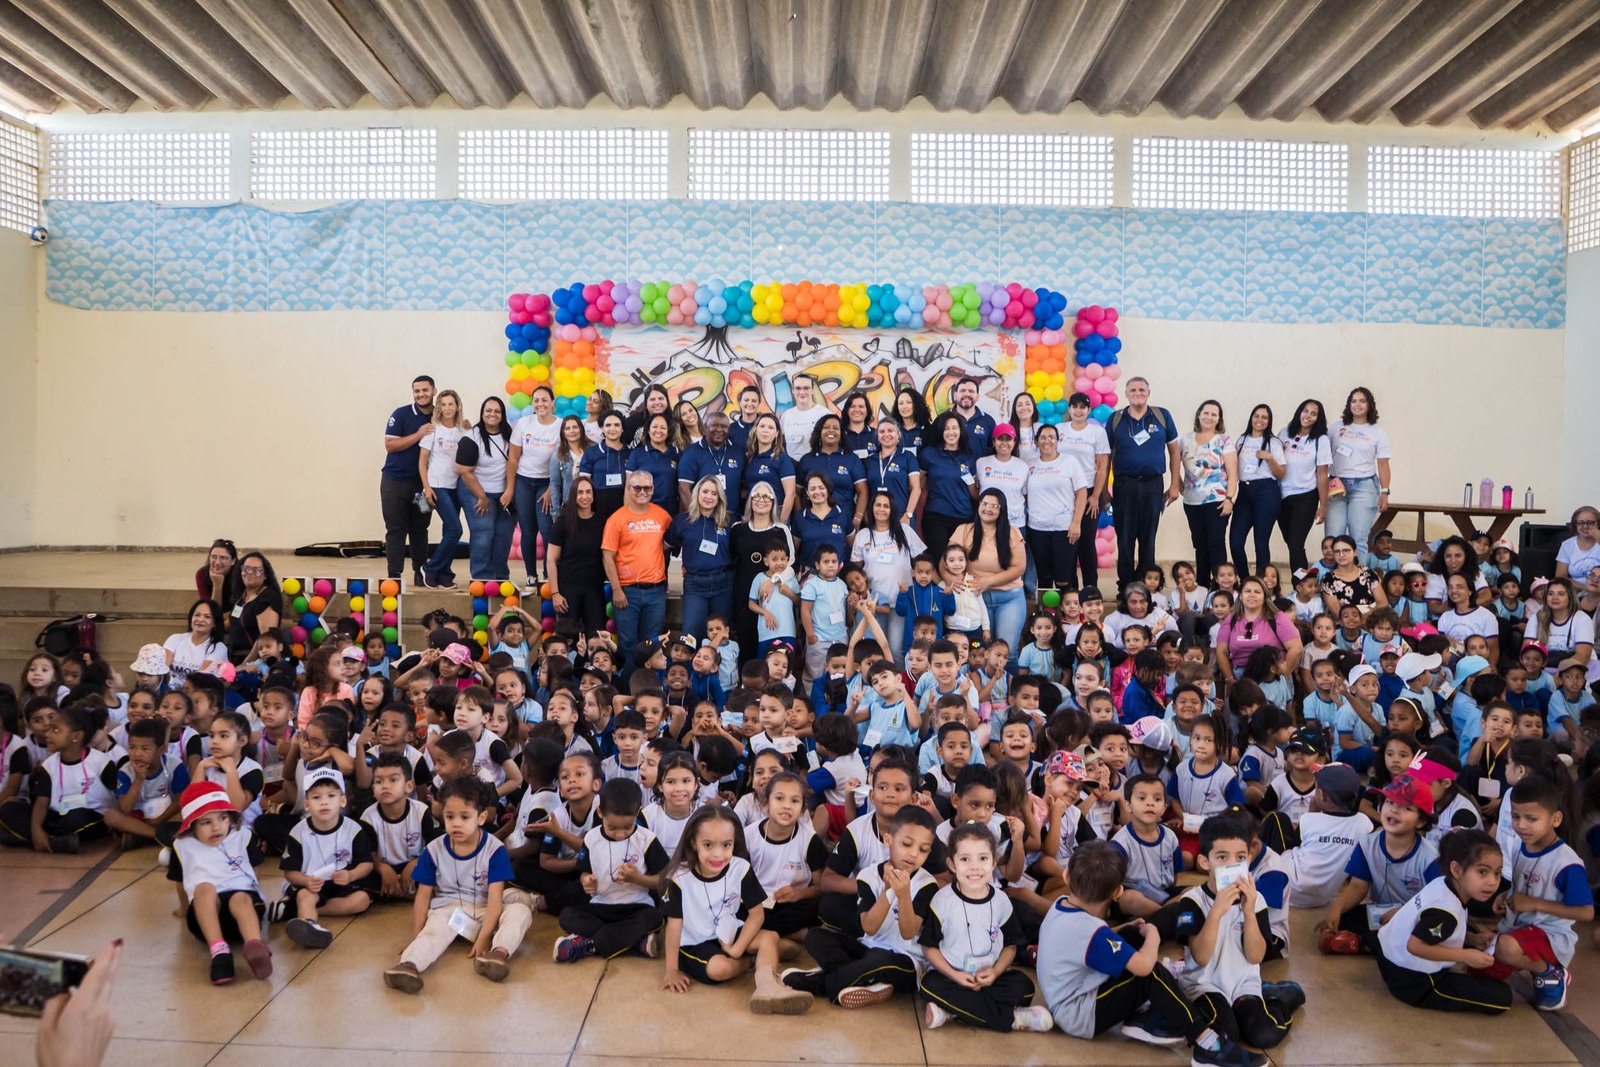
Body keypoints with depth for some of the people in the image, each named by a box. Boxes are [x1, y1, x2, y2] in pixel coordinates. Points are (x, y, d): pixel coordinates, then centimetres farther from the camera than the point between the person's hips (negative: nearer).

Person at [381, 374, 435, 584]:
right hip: (395, 481, -3)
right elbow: (389, 445, -11)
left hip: (422, 482, 3)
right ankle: (394, 574, 2)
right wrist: (419, 434, -20)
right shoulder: (401, 414, -6)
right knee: (396, 529, -1)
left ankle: (420, 571, 19)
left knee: (420, 529, 9)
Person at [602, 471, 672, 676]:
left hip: (656, 590, 3)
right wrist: (616, 589, -10)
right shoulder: (617, 519, -3)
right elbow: (608, 556, -5)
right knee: (627, 643, 3)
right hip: (627, 590, -3)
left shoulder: (662, 516, 7)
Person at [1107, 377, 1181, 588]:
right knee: (1125, 539, 2)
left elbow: (1174, 451, 9)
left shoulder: (1162, 416, 4)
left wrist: (1175, 484, 4)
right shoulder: (1115, 419, 4)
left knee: (1148, 539, 7)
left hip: (1153, 485, 0)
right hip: (1124, 485, 0)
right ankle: (1125, 585, 11)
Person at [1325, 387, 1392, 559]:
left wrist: (1385, 492, -2)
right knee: (1333, 537, -4)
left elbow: (1383, 464, 5)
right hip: (1337, 486, 1)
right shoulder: (1336, 428, 10)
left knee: (1359, 538, -2)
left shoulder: (1378, 433, 7)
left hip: (1364, 486, -1)